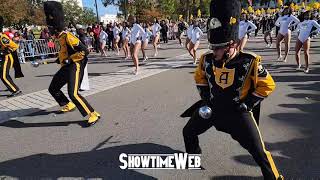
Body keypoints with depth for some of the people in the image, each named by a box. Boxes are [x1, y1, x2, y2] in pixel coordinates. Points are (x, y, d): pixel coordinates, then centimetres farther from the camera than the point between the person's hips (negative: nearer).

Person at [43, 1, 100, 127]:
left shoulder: (68, 37, -16)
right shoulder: (61, 38, 12)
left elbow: (85, 51, -23)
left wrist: (70, 60, -21)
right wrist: (60, 59, 18)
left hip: (74, 67, -10)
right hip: (65, 68, 11)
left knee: (73, 94, -22)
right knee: (53, 88, 19)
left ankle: (93, 115, -14)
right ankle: (69, 105, 36)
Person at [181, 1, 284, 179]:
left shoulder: (249, 62, -22)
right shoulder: (207, 59, -11)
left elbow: (267, 85, -10)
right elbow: (199, 77, 10)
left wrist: (247, 105, -13)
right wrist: (205, 97, 2)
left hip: (237, 111, -4)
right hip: (212, 107, 4)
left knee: (259, 151, -2)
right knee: (188, 132, 11)